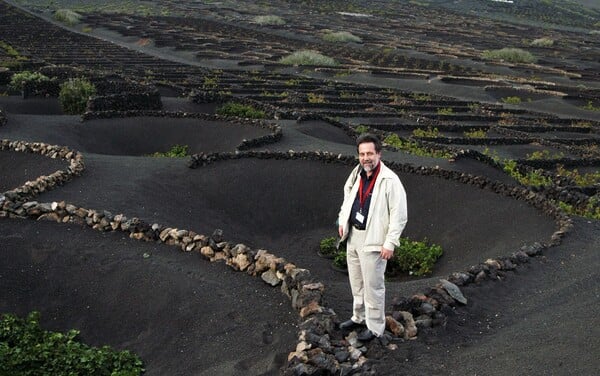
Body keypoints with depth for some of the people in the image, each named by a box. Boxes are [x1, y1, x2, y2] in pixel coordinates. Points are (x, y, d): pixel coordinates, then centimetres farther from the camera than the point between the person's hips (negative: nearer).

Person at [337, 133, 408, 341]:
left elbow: (399, 215, -18)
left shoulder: (390, 180, -20)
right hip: (353, 236, 7)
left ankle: (375, 327, 18)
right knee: (356, 281, 21)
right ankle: (359, 316, 39)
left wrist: (390, 243, -19)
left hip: (373, 241, -7)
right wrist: (342, 221, 15)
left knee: (373, 285, 2)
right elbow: (348, 196, 22)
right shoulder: (356, 174, 3)